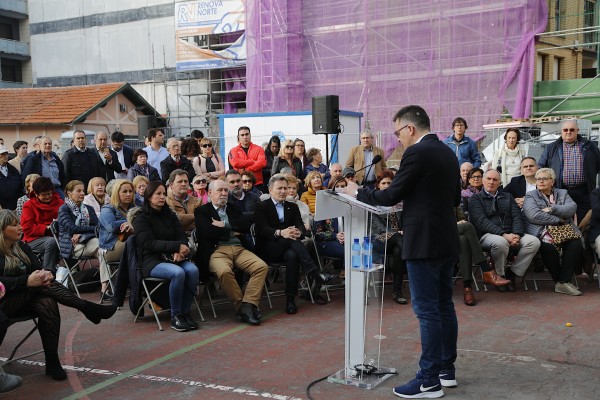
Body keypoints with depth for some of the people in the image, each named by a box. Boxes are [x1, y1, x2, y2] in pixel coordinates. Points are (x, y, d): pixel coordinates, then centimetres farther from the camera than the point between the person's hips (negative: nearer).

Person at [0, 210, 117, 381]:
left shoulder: (21, 247, 14)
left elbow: (39, 269, 7)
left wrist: (45, 274, -18)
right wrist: (27, 281, -31)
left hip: (25, 300, 5)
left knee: (47, 304, -30)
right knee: (40, 285, -31)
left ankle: (52, 363, -33)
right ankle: (87, 308, -30)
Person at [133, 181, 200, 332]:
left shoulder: (170, 216, 18)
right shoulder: (141, 219, 2)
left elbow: (182, 237, 10)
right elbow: (149, 243, -11)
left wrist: (179, 252, -15)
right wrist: (177, 246, -20)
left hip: (172, 258, 5)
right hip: (152, 261, -4)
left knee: (193, 270, -28)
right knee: (178, 273, -34)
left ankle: (185, 312, -17)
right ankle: (175, 316, -20)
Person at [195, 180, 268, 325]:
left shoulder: (234, 208, 25)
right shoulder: (202, 211, 11)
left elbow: (247, 226, 9)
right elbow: (208, 232, -7)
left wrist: (225, 224, -1)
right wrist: (233, 232, 2)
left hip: (239, 249, 5)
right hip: (217, 250, -4)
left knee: (262, 266, -22)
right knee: (224, 271, -37)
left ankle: (248, 305, -23)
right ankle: (240, 305, -18)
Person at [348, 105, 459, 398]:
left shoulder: (416, 153, -14)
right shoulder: (448, 153, 13)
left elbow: (391, 196, -13)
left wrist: (358, 192, 1)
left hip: (424, 242, -9)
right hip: (446, 240, 9)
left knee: (426, 310, -5)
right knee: (444, 306, 14)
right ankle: (446, 370, 23)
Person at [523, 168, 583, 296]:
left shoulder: (563, 193, 22)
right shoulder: (530, 196, 11)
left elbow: (572, 208, 2)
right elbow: (534, 215, -8)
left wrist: (551, 209, -9)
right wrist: (559, 219, -7)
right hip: (542, 233, -3)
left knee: (576, 243, -28)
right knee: (548, 247, -35)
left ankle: (563, 282, -24)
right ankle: (561, 282, -18)